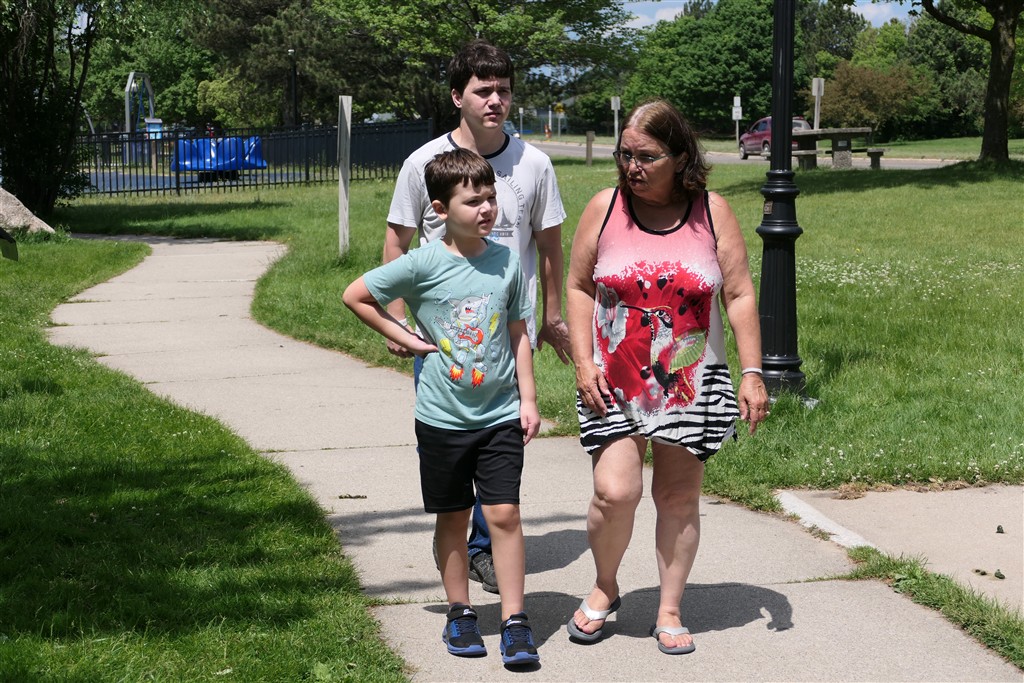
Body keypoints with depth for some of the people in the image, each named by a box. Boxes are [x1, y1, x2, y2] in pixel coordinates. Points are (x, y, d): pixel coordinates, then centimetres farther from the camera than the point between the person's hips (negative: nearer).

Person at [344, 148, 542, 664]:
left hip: (500, 414, 1)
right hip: (443, 416, -1)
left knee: (504, 514, -3)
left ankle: (514, 621, 3)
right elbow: (355, 296, -1)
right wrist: (407, 339, -2)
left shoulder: (507, 262, 0)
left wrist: (528, 399, 5)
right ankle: (459, 613, 23)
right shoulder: (423, 264, -9)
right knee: (453, 518, 10)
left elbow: (518, 335, 8)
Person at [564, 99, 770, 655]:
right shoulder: (605, 208, -2)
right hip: (614, 382, -1)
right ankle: (605, 588, 15)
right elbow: (579, 287, 5)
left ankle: (669, 611, 20)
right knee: (615, 491, -12)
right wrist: (583, 363, -4)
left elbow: (740, 296, 1)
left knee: (678, 497, 6)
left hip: (690, 384, 1)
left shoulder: (711, 213, -2)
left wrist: (752, 373, -4)